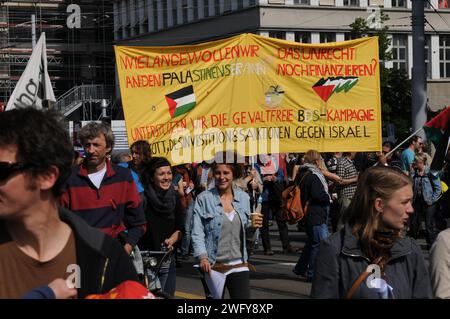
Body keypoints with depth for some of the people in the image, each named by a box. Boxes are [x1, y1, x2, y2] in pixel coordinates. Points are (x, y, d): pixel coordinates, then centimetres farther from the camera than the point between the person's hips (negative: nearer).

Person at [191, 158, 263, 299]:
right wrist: (202, 257, -20)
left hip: (239, 265, 3)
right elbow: (197, 232, -8)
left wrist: (253, 225, -4)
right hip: (213, 266, -2)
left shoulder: (243, 197, 8)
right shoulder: (203, 199, -3)